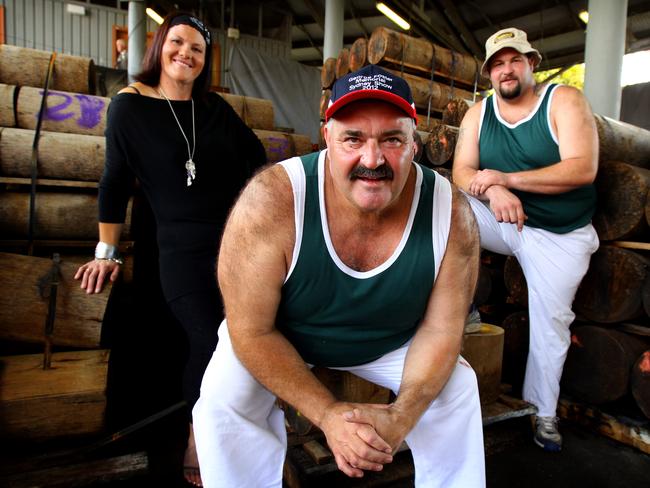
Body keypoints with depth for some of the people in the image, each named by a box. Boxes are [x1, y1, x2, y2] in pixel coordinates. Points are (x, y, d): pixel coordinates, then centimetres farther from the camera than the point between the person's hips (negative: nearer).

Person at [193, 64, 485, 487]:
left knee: (458, 387, -6)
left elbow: (441, 328, -15)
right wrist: (327, 413, -30)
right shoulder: (271, 202, -34)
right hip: (279, 336, -1)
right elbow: (252, 330, -25)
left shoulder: (451, 214, -25)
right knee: (226, 398, -22)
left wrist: (401, 416, -29)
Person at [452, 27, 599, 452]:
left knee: (551, 323, -2)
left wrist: (504, 178, -27)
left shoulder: (564, 101, -9)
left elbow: (583, 169, -21)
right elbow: (462, 172, -7)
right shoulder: (479, 113, 2)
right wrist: (493, 192, -30)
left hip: (560, 235, -3)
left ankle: (543, 413, 20)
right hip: (501, 220, 3)